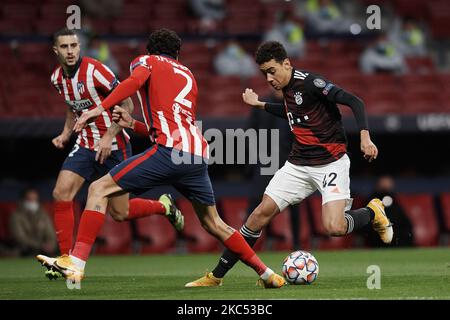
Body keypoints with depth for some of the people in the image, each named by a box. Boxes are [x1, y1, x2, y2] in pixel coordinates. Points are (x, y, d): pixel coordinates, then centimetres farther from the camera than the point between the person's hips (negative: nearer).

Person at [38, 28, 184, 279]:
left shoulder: (95, 71, -19)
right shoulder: (57, 78, 2)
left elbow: (126, 104, -15)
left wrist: (109, 136, -21)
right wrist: (66, 133, 7)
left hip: (114, 146, -6)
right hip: (86, 144, 6)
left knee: (120, 213, -1)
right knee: (61, 194, -13)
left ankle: (163, 206, 28)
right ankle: (66, 259, -7)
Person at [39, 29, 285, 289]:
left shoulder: (146, 61, 16)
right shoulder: (188, 75, 32)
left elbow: (135, 81, -10)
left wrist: (99, 109, -16)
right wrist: (133, 124, 36)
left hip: (168, 151, -6)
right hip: (199, 156, 6)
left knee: (99, 190, -2)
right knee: (213, 223, 23)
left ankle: (76, 263, -16)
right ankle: (267, 274, 24)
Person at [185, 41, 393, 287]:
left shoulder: (309, 82, -16)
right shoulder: (288, 87, 9)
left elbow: (354, 102, -21)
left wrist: (365, 137, -32)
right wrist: (260, 105, 30)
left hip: (330, 163, -7)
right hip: (298, 164, 7)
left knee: (334, 228, -24)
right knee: (261, 213, -4)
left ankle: (373, 212, 10)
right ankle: (217, 276, 2)